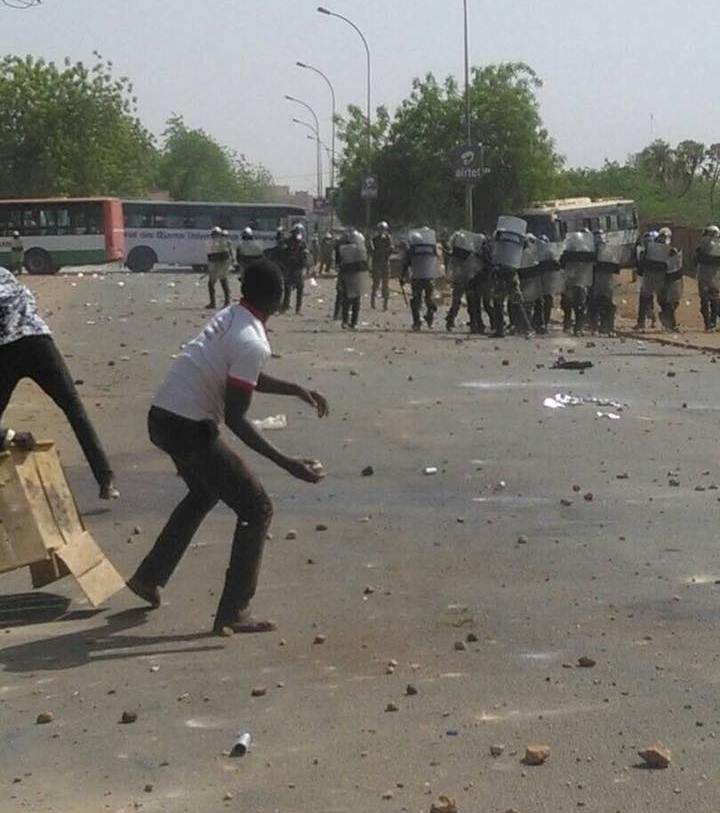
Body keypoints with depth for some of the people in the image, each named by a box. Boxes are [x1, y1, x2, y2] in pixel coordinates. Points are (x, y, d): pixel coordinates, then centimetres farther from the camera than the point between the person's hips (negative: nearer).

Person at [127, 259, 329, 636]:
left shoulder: (228, 317, 8)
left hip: (162, 418, 9)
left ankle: (149, 578, 41)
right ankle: (233, 613, 1)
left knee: (205, 493, 33)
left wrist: (295, 390, 23)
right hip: (189, 428, -9)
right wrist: (287, 463, -20)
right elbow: (235, 419, -19)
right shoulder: (252, 344, -20)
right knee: (257, 509, -1)